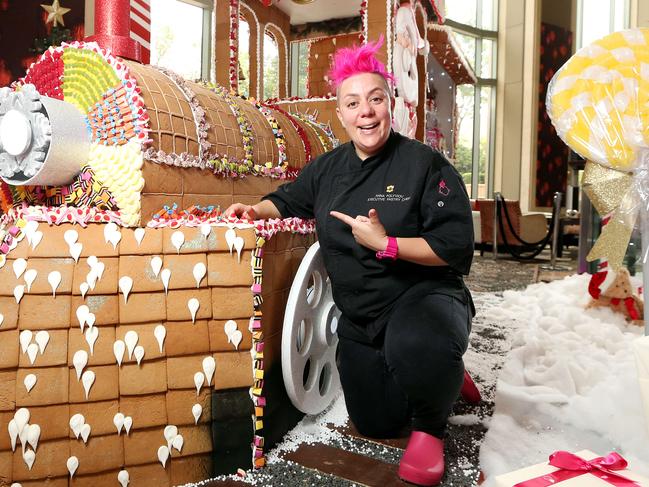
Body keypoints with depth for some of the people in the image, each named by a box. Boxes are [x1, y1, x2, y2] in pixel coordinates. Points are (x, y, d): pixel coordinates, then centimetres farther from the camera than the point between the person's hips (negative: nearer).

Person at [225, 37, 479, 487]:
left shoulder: (425, 164, -14)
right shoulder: (328, 168, 4)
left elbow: (456, 246, -19)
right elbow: (288, 201, 20)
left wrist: (386, 243, -26)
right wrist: (255, 209, 0)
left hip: (425, 294, -6)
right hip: (359, 315, 6)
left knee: (416, 348, -42)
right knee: (376, 425, 11)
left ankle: (429, 429, -7)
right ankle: (445, 375, 39)